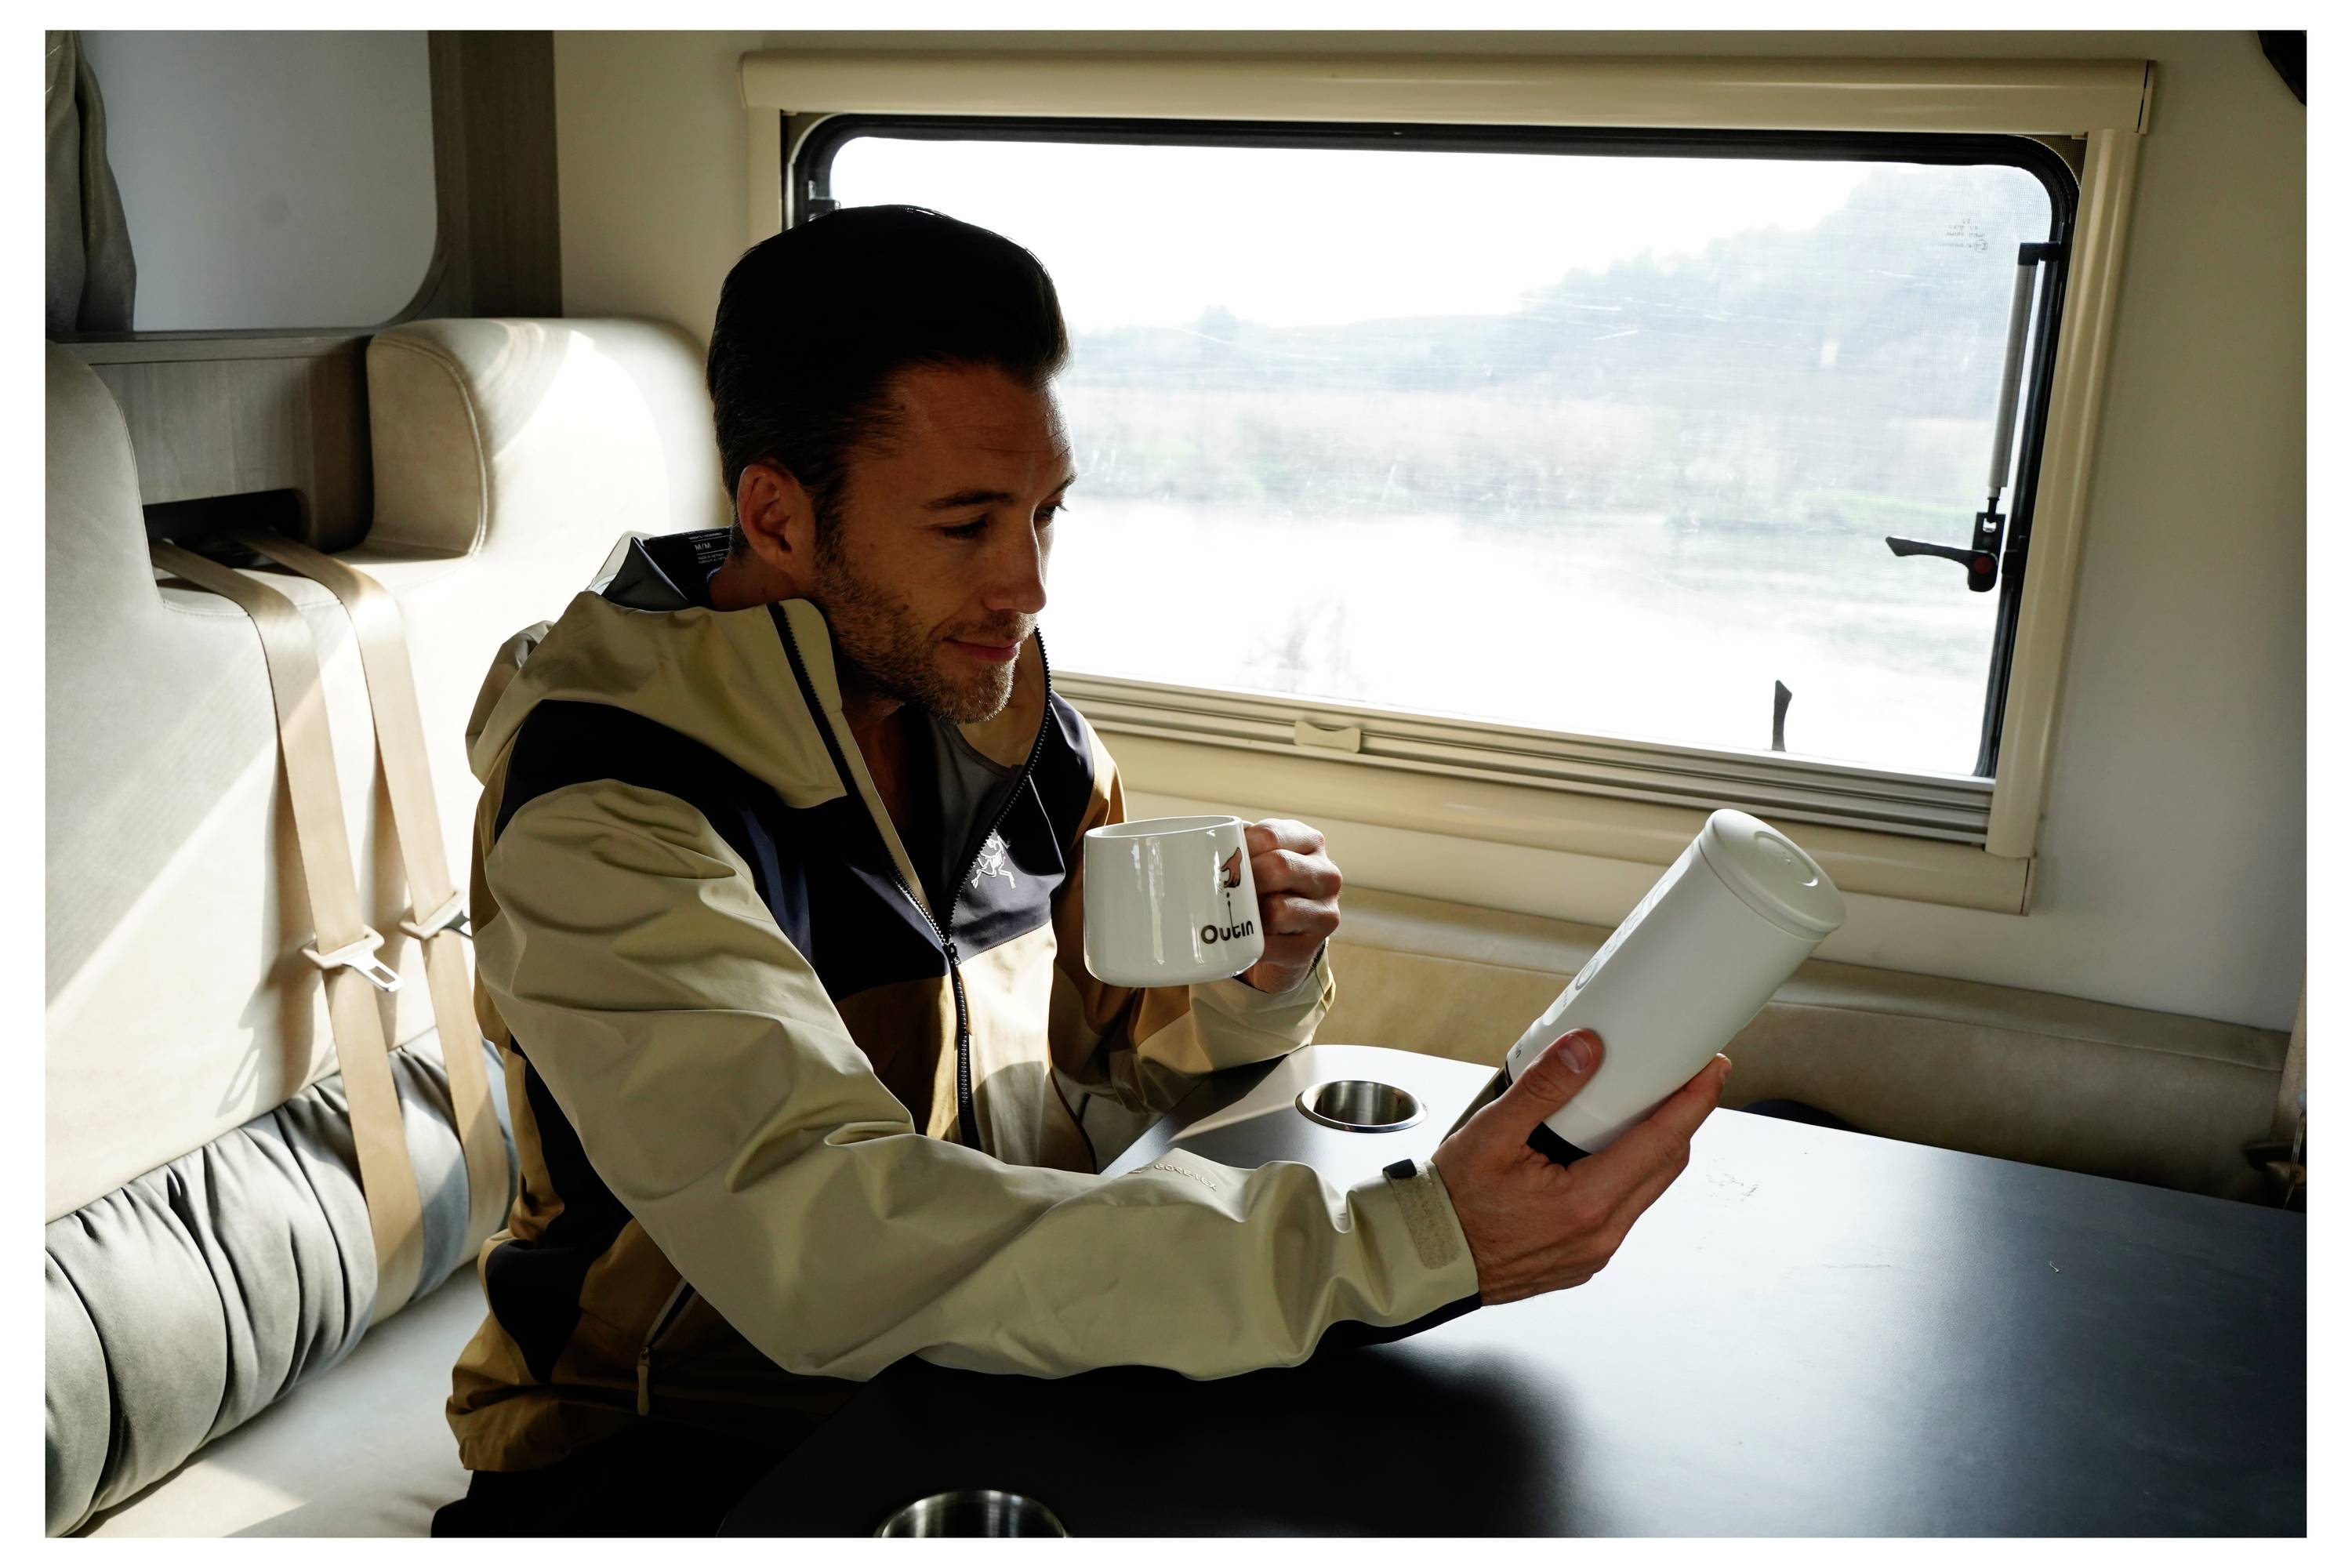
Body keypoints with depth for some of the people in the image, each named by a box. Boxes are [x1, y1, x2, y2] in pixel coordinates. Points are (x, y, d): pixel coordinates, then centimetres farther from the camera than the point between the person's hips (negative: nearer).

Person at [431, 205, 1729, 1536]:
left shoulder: (1012, 715, -1)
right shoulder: (600, 809, -22)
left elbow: (1137, 1047, 11)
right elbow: (823, 1234, -35)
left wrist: (1265, 972, -13)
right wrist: (1397, 1248, -39)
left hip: (1009, 1374, 6)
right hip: (686, 1440, -5)